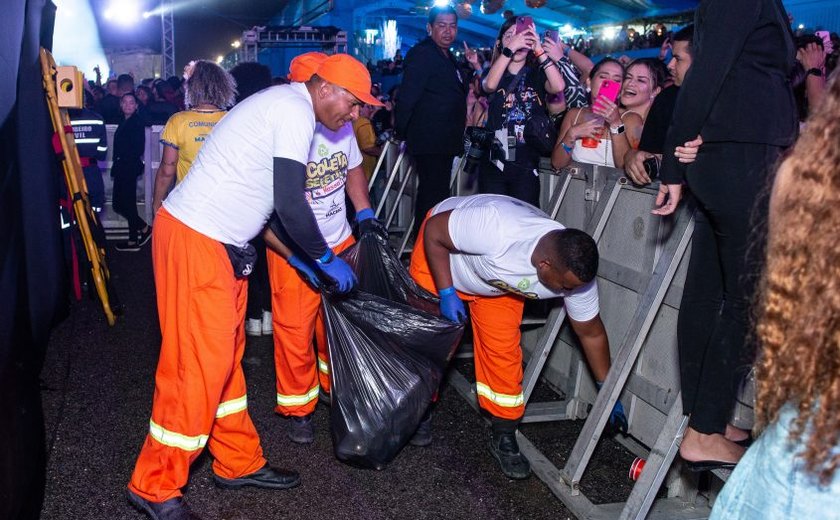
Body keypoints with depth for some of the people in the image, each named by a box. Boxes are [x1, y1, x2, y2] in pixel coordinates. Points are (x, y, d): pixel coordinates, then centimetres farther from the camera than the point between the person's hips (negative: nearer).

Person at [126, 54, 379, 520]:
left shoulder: (284, 104, 17)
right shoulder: (296, 110, -14)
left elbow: (271, 197, 20)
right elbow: (290, 204, -20)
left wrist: (301, 255, 18)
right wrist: (327, 259, -6)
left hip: (220, 243, 10)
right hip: (194, 241, -10)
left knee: (225, 354, 14)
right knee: (199, 363, -5)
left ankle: (238, 463, 26)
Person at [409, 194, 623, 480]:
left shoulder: (576, 273, -26)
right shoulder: (495, 227, -45)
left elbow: (591, 332, -9)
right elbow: (434, 230, -28)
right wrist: (446, 293, -29)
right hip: (442, 247, -3)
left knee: (503, 351, -6)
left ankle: (505, 438, 9)